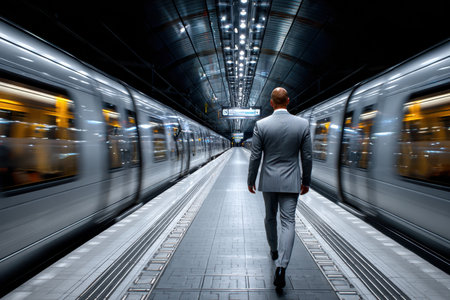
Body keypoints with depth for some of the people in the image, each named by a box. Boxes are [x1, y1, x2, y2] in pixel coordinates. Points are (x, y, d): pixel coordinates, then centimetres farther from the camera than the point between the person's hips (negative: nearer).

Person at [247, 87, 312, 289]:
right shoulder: (302, 124, -6)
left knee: (270, 217, 21)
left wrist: (250, 181, 6)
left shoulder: (261, 125, -9)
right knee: (288, 222, 3)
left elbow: (255, 157, -7)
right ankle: (281, 267, -6)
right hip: (290, 181, 0)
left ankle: (274, 250, 42)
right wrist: (306, 181, 11)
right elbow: (307, 157, -1)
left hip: (268, 180, 1)